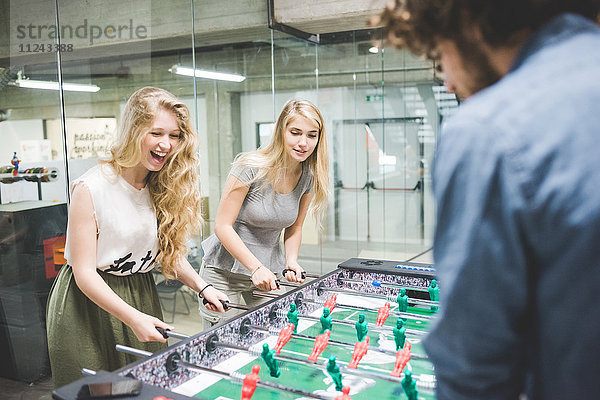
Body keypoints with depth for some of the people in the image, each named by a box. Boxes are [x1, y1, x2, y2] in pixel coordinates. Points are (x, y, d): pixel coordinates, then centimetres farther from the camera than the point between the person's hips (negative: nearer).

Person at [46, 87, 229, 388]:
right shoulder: (91, 188, -19)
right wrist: (133, 317, -25)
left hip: (142, 296, 5)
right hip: (88, 306, -5)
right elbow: (84, 272, -18)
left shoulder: (164, 188, -1)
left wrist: (202, 287, -8)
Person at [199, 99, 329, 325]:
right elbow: (222, 226, -18)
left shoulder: (309, 177, -4)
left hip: (269, 271, 5)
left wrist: (291, 262, -7)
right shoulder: (251, 167, -20)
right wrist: (256, 267, -24)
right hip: (225, 269, -4)